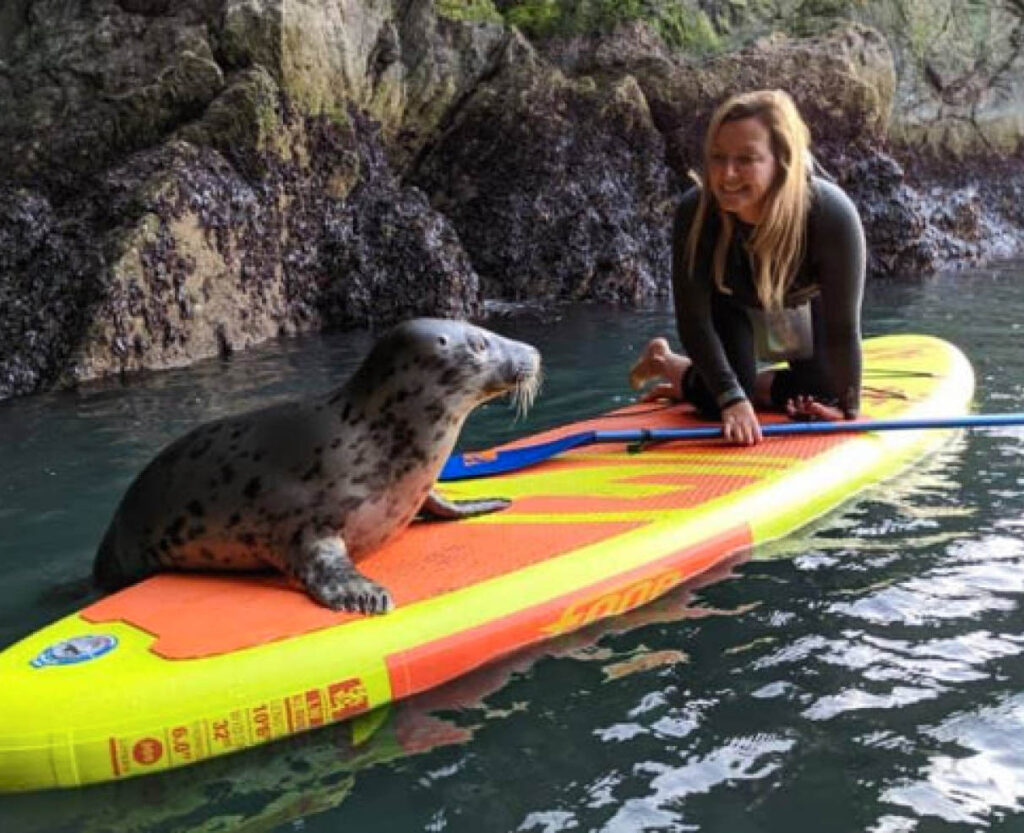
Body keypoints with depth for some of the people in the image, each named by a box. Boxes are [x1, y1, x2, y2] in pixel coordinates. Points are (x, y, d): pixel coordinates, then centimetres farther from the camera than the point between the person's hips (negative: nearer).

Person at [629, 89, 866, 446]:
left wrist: (848, 409, -25)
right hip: (731, 305, -1)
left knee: (824, 399, 3)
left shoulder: (832, 215, -40)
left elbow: (842, 326, -32)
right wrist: (731, 397, -38)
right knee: (728, 412, -14)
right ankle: (665, 362, 19)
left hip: (806, 307, 2)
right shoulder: (695, 212, -36)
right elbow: (694, 319, -30)